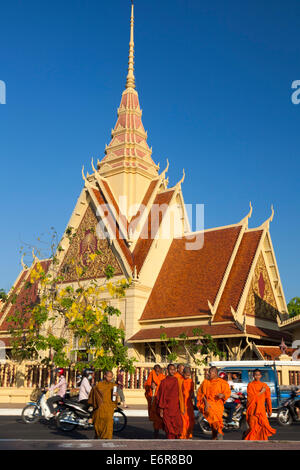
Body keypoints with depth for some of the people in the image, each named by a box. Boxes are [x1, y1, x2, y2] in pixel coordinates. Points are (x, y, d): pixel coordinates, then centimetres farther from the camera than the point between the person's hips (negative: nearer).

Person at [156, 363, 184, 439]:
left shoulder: (177, 381, 9)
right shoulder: (164, 382, -1)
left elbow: (180, 394, 11)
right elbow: (161, 395, -1)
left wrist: (182, 408, 8)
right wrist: (161, 409, -5)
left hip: (176, 408, 3)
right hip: (167, 408, -3)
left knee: (178, 426, -3)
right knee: (169, 427, -2)